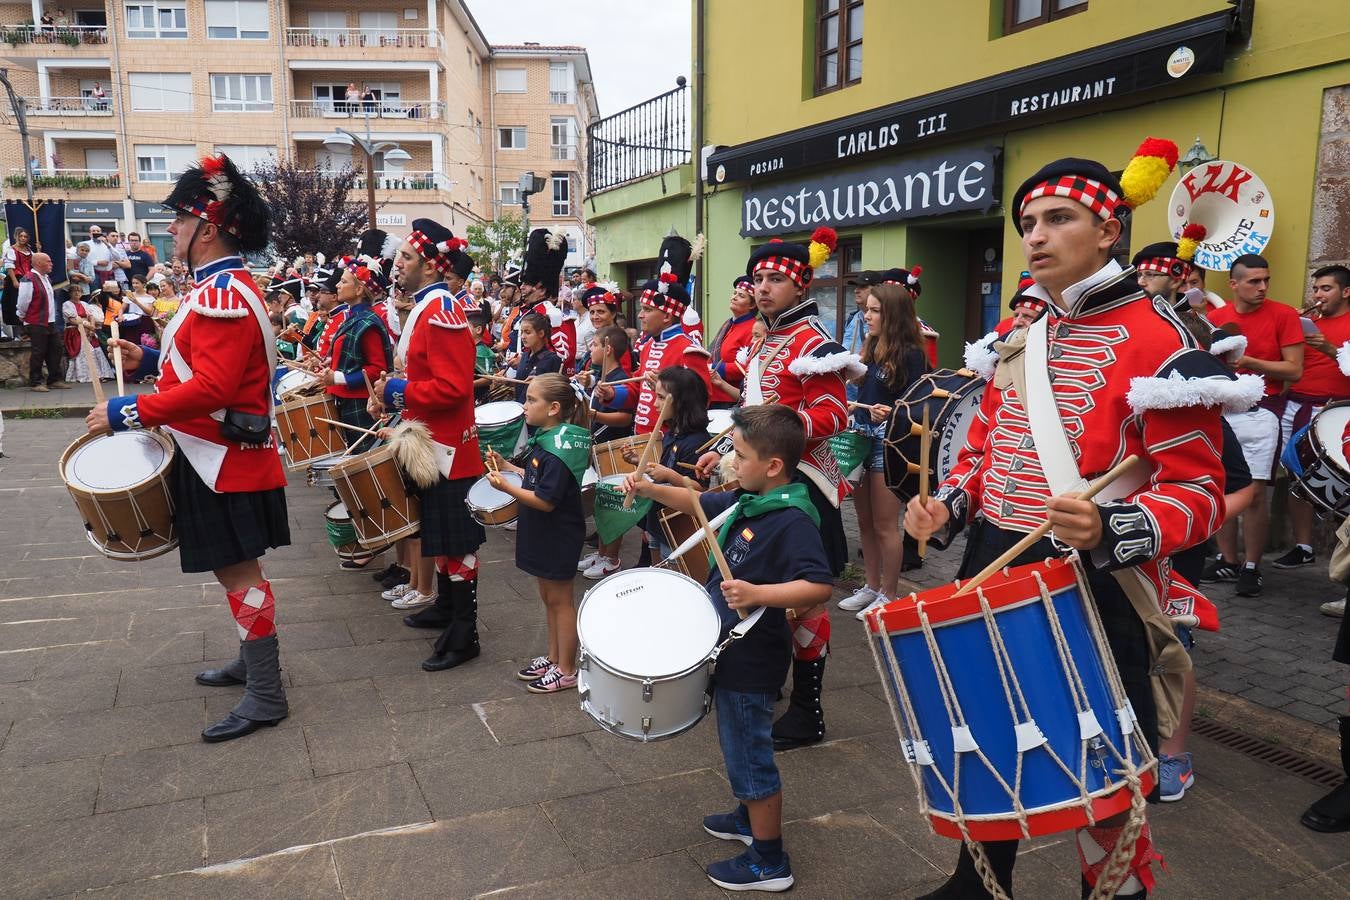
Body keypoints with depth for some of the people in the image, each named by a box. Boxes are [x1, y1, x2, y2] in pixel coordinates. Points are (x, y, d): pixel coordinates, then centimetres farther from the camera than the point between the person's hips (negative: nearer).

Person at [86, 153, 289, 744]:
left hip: (224, 462, -10)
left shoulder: (221, 295, -20)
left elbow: (211, 387, -27)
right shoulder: (225, 288, 13)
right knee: (236, 569, 19)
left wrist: (127, 412, -22)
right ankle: (254, 659, 34)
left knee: (237, 571, -3)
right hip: (223, 457, 10)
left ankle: (266, 695, 6)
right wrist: (152, 360, 13)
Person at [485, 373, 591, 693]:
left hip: (558, 536, -10)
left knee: (559, 600, 3)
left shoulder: (558, 450, -25)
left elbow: (546, 500, -27)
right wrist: (508, 467, 9)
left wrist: (506, 487, -28)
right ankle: (553, 657, 34)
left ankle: (566, 670, 16)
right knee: (548, 597, 19)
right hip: (542, 534, 10)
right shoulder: (546, 438, 4)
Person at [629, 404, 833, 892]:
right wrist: (651, 489, 3)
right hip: (733, 647, 9)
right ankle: (750, 818, 47)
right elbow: (698, 503, 16)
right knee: (740, 745, 26)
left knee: (749, 753, 5)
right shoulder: (749, 501, 2)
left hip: (752, 659, -9)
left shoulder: (793, 520, -26)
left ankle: (769, 861, 21)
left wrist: (757, 594, -41)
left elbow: (820, 586, -33)